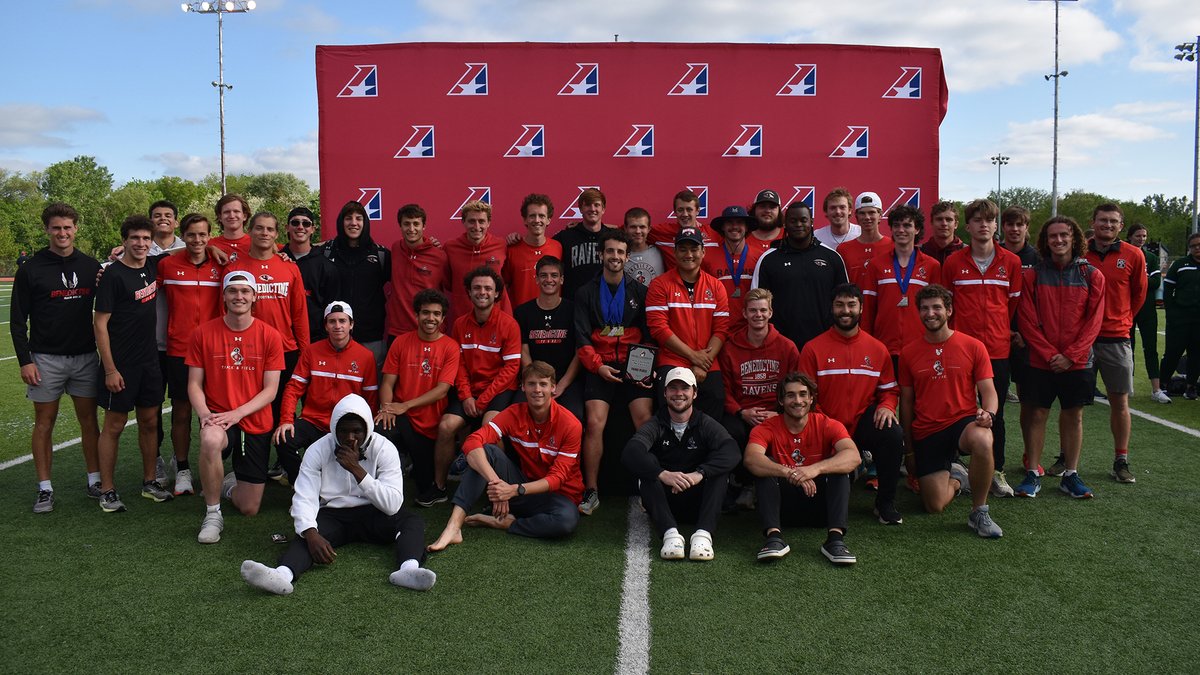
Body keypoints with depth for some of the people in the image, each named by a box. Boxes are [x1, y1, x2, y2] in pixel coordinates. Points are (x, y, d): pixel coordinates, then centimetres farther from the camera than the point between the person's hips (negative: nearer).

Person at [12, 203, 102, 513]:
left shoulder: (91, 266, 5)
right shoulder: (31, 269, -3)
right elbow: (18, 320, -1)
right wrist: (25, 361, -8)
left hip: (85, 356, 2)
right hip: (45, 359, -2)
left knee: (89, 419, 6)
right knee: (44, 422, 4)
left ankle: (95, 481, 17)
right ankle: (45, 489, 11)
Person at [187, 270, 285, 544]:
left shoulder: (270, 336, -5)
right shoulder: (204, 333, -2)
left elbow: (270, 390, -5)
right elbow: (194, 384, 0)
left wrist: (237, 413, -20)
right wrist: (204, 414, -19)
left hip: (256, 423, 1)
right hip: (217, 418, -1)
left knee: (249, 508, 3)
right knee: (210, 440, -41)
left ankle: (228, 484, 40)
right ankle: (213, 515, -19)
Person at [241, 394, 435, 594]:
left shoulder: (384, 449, -7)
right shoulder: (318, 450, -4)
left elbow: (393, 505, -15)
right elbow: (304, 498, -14)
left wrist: (356, 469, -22)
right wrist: (311, 534, -34)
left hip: (373, 514, 0)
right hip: (332, 515, 1)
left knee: (414, 522, -30)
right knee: (305, 536, -32)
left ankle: (408, 569, -59)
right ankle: (283, 574, -61)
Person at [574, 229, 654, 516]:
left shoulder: (640, 292, 13)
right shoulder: (586, 293, 10)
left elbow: (649, 335, 10)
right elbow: (582, 338, 4)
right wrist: (598, 366, -11)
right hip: (600, 367, 0)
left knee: (645, 421, -16)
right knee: (595, 423, -16)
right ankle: (591, 492, -7)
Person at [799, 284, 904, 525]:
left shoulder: (877, 349, 7)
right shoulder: (813, 349, -2)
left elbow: (889, 390, 12)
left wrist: (886, 406, -12)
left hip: (864, 422, 2)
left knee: (893, 433, -32)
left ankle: (885, 504, -12)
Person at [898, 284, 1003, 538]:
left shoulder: (973, 346, 0)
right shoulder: (908, 353, 4)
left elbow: (988, 391, 0)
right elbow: (906, 401, 9)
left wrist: (988, 413, -23)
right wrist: (909, 449, 9)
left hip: (964, 422, -2)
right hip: (926, 432, 2)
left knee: (982, 441, -40)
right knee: (935, 506, -6)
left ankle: (979, 513, -18)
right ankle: (956, 478, 33)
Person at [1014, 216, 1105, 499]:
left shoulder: (1091, 275, 1)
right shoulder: (1033, 274, 0)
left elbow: (1093, 321, -2)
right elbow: (1027, 320, -3)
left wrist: (1070, 355, -11)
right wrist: (1049, 354, -11)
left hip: (1077, 362, 1)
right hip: (1040, 361, 0)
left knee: (1073, 415, 8)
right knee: (1035, 414, 2)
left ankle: (1071, 475, 18)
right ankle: (1032, 475, 10)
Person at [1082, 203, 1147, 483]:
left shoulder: (1133, 256, 1)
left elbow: (1139, 294, 15)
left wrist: (1123, 321, 14)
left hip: (1116, 338, 0)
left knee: (1120, 401, 5)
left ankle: (1121, 461, 15)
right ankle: (1066, 457, 15)